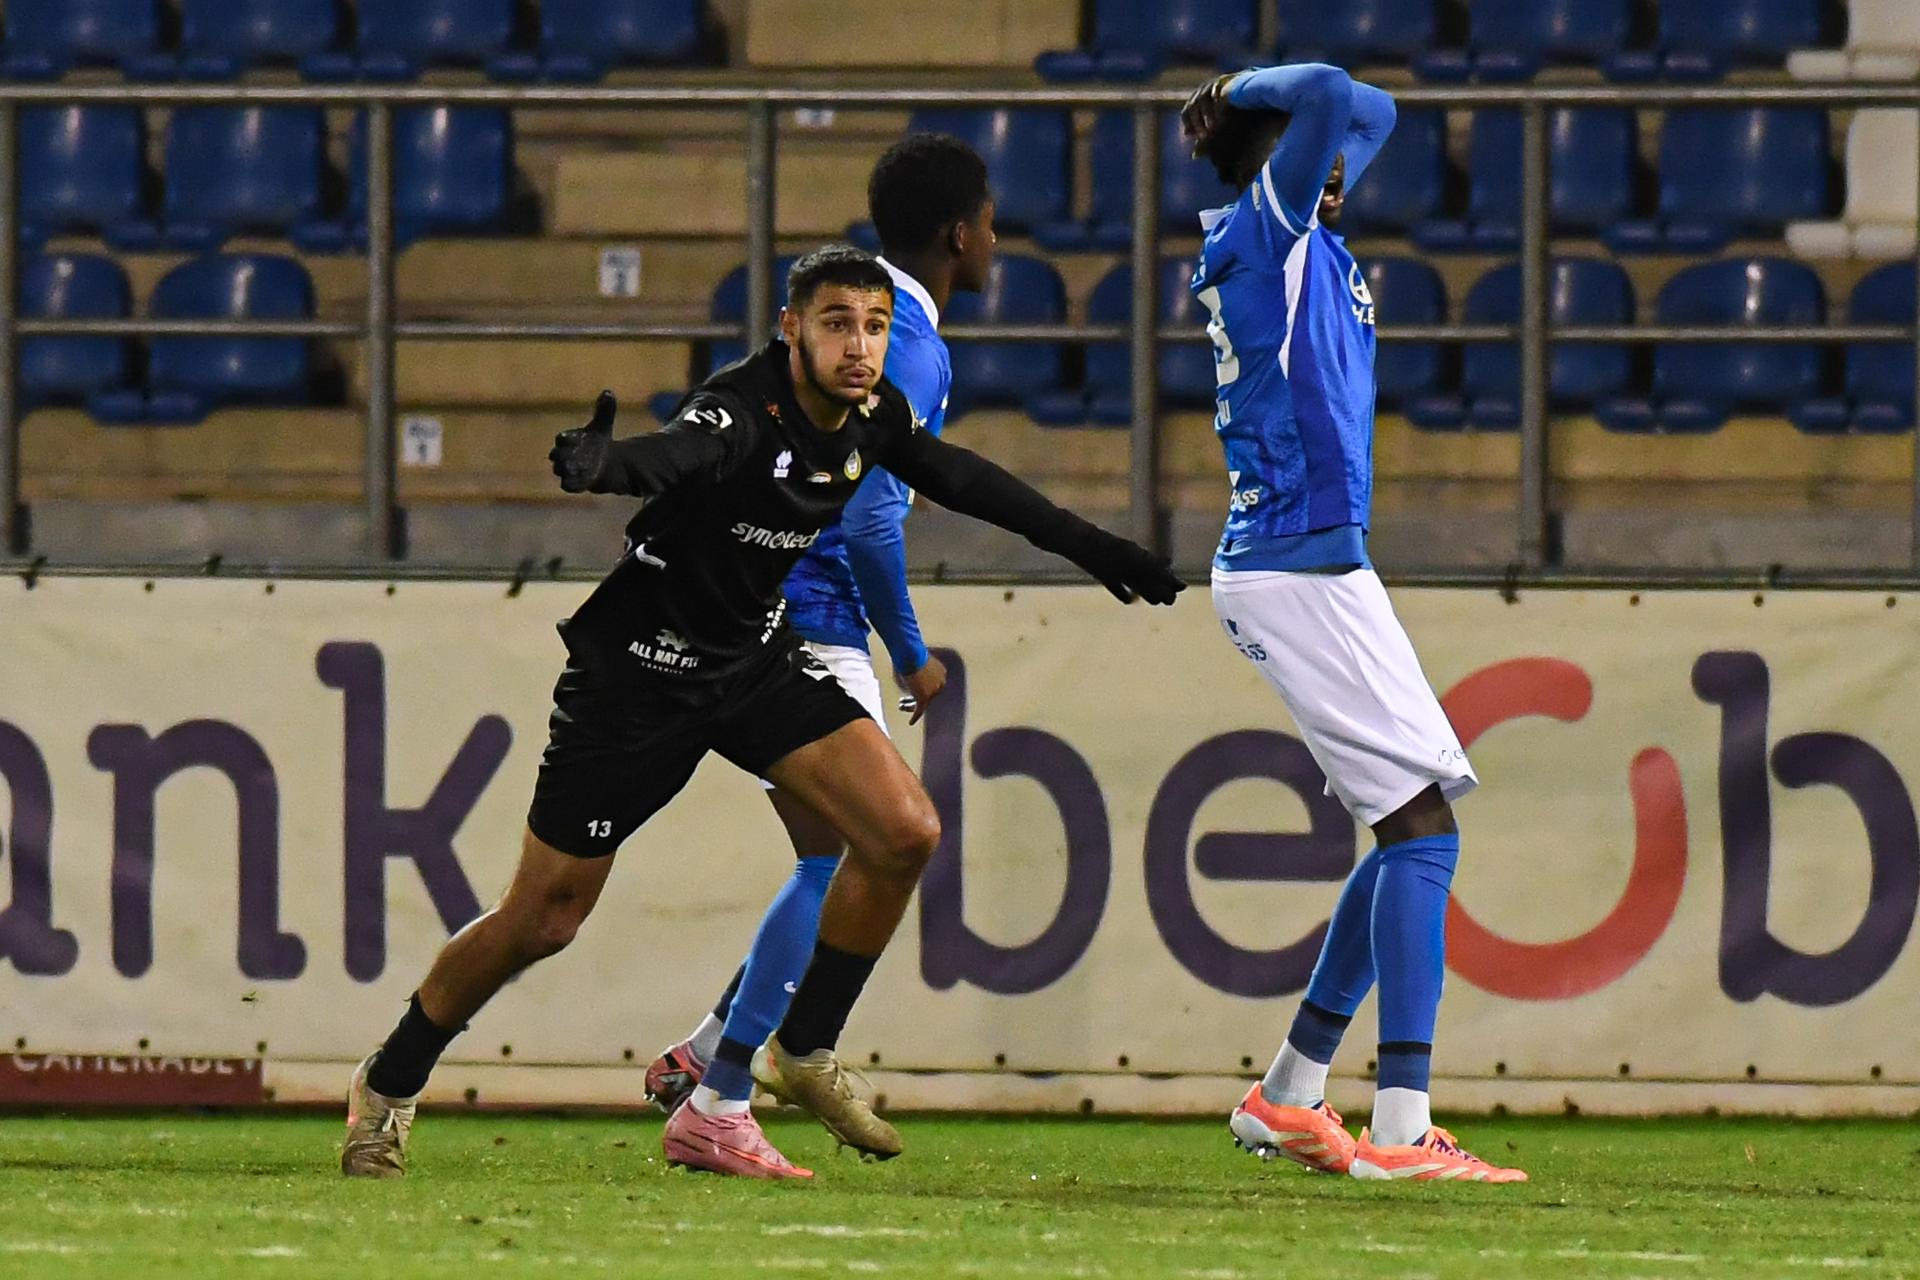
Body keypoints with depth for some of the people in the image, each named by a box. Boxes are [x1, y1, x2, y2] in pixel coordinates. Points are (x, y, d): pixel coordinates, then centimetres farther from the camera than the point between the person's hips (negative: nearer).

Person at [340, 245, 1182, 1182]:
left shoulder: (873, 417, -5)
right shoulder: (742, 412, -28)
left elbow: (958, 477, 16)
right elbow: (674, 455, -51)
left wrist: (1084, 544, 24)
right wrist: (599, 464, -75)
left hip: (758, 659, 7)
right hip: (641, 671, -7)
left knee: (904, 833, -11)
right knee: (541, 922, 0)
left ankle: (806, 1054, 7)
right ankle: (388, 1088, 22)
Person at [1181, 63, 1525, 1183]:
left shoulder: (1305, 236, 17)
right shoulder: (1261, 228, -10)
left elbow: (1368, 112, 31)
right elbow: (1331, 97, -25)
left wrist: (1243, 100, 16)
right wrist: (1259, 93, -6)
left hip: (1306, 564, 10)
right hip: (1299, 570, -10)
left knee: (1415, 833, 13)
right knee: (1424, 822, -13)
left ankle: (1289, 1095, 17)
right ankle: (1401, 1129, -18)